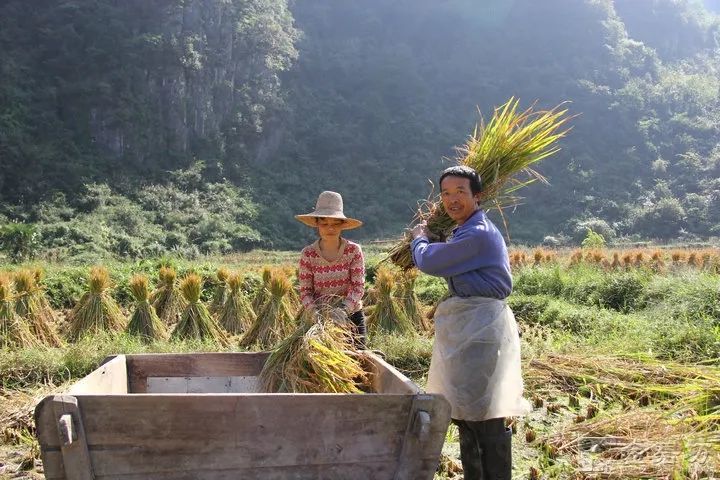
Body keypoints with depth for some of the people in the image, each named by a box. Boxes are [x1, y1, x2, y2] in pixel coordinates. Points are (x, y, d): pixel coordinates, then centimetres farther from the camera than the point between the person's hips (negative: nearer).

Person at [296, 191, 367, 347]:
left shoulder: (354, 250, -6)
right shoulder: (308, 254, -5)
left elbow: (358, 287, -11)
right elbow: (305, 292, -5)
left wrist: (344, 309, -26)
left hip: (352, 315, 0)